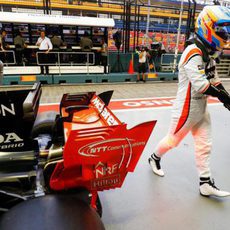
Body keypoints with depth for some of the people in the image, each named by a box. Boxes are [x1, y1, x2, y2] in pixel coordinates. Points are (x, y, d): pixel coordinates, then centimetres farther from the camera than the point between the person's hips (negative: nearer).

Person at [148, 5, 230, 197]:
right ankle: (155, 158, 37)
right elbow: (201, 85, -28)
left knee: (205, 145, 12)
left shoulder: (208, 53, 10)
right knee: (173, 140, 9)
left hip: (201, 108, 9)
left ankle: (206, 184, 24)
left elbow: (214, 81, 11)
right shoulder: (193, 53, -21)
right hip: (187, 108, -9)